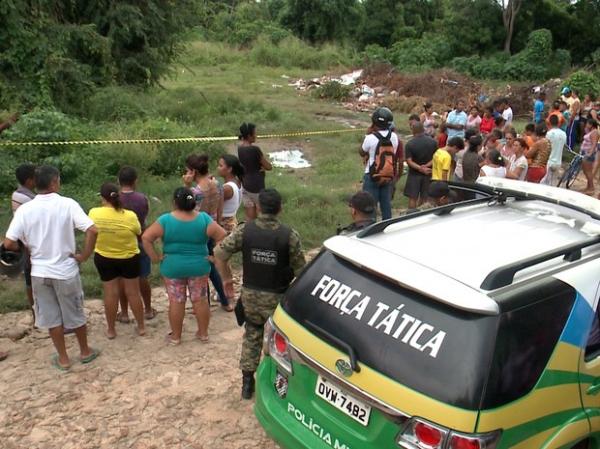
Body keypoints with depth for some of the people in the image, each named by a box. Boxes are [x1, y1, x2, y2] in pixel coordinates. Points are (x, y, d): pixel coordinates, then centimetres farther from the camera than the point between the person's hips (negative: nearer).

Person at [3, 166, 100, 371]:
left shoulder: (24, 209, -8)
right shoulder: (67, 204, -13)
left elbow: (9, 244, -9)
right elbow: (92, 231, -23)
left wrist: (29, 252, 8)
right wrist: (84, 255, -10)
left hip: (39, 272, 2)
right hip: (66, 270, -2)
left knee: (51, 317, 15)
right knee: (75, 314, 16)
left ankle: (63, 359, 27)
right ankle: (85, 352, 32)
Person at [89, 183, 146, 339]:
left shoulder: (94, 213, -15)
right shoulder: (130, 216, -20)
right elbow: (139, 232, -3)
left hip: (104, 259, 1)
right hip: (129, 258, -1)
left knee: (110, 293, 11)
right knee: (133, 293, 11)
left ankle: (111, 330, 21)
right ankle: (141, 327, 22)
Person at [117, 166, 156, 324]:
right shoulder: (142, 198, -12)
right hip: (140, 242, 1)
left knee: (122, 279, 11)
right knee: (143, 278, 14)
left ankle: (124, 313, 19)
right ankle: (148, 310, 26)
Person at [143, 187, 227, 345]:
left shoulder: (165, 220, -11)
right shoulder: (204, 218, -9)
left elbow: (146, 238, -13)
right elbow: (222, 236, -11)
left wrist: (155, 257, -6)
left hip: (172, 267, -1)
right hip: (199, 266, 1)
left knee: (176, 302, 10)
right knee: (200, 300, 13)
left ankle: (175, 336, 21)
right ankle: (203, 333, 24)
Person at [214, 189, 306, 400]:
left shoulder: (244, 230, -10)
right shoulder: (289, 235, -15)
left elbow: (219, 253, -7)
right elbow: (300, 269, -9)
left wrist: (227, 278, 8)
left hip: (250, 295, 2)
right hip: (277, 298, -2)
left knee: (251, 337, 21)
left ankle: (247, 383, 27)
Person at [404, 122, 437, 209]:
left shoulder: (410, 144, -12)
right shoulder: (433, 142, -1)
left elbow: (409, 161, -17)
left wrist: (420, 168, -20)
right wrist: (426, 166, -13)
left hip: (414, 174, -3)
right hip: (428, 174, 4)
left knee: (412, 198, 2)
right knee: (424, 198, 13)